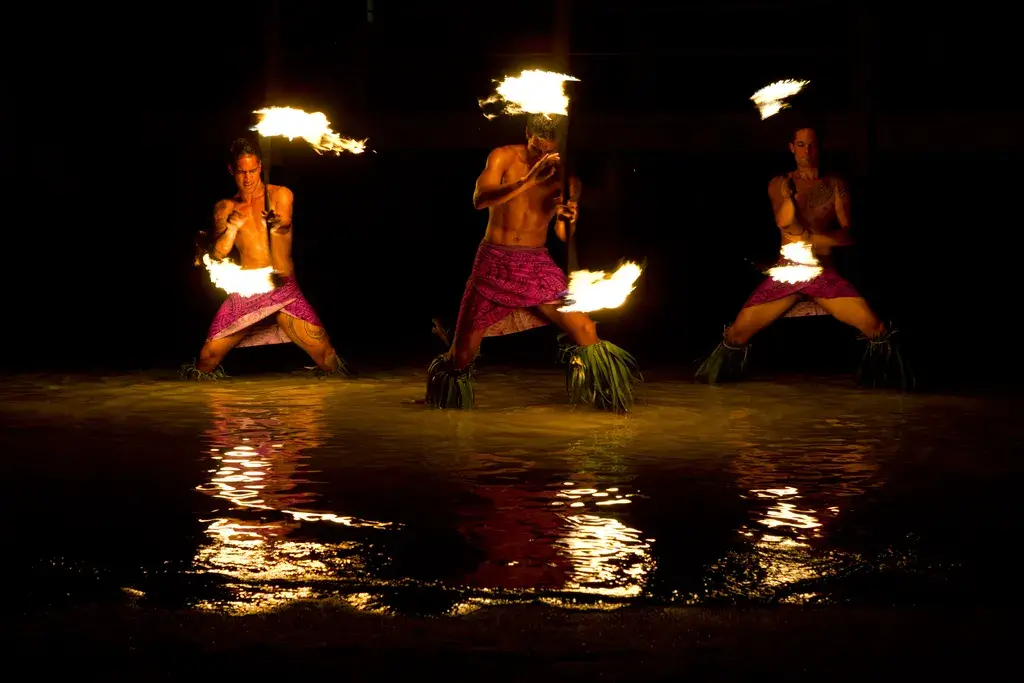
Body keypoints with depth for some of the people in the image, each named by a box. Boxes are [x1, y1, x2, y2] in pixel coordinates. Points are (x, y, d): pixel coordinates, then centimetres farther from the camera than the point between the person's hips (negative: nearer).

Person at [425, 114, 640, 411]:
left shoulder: (567, 178, -2)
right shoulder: (504, 157, -9)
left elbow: (563, 236, 5)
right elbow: (480, 200, -26)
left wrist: (569, 219, -19)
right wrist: (529, 179, -37)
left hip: (537, 264, 2)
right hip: (494, 262, -1)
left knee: (587, 333, -14)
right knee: (462, 354, 2)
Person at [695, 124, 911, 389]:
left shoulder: (835, 185, 8)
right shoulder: (778, 184, 7)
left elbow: (846, 235, 3)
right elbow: (785, 223, -9)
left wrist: (811, 237, -13)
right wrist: (788, 197, -30)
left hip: (824, 274, 0)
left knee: (874, 326, -20)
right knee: (739, 331, -13)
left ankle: (885, 378, 7)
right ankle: (717, 376, 18)